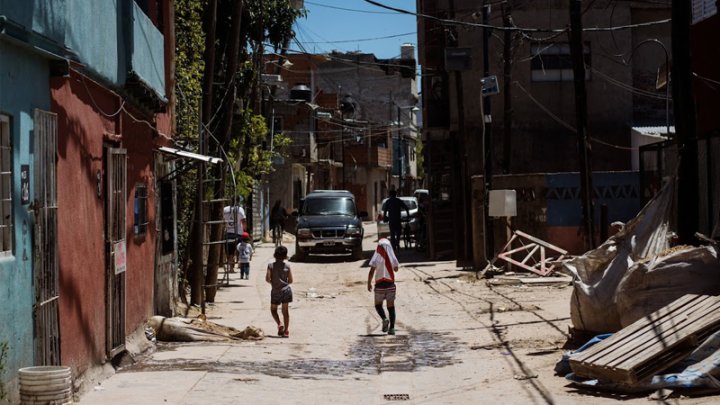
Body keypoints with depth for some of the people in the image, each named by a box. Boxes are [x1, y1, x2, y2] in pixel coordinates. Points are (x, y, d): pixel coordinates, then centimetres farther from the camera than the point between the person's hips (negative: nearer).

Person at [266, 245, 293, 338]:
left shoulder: (270, 266, -5)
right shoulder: (287, 266, 0)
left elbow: (267, 279, -11)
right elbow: (290, 281, 2)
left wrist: (273, 282, 10)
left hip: (275, 291, -1)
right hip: (286, 290, 1)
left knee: (273, 309, 17)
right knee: (285, 311, 6)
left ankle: (279, 324, -5)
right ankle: (286, 330, 4)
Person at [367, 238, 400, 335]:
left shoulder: (377, 258, -10)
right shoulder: (392, 258, 0)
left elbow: (371, 272, -14)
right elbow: (396, 269, 17)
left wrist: (369, 283, -4)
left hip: (380, 284, -2)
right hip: (390, 284, 2)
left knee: (378, 305, 12)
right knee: (391, 306, 8)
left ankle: (384, 319, -15)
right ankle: (392, 327, 1)